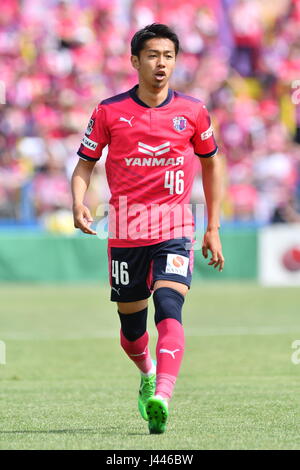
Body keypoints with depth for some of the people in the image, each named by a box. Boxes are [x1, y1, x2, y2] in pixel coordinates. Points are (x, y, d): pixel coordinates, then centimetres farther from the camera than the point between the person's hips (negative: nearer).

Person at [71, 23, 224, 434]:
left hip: (175, 230, -1)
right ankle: (147, 372, 42)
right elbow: (85, 162, 7)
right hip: (126, 230, 1)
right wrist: (78, 203, -15)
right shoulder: (109, 112, 1)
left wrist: (213, 229, 13)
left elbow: (211, 163, 16)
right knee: (132, 327, 9)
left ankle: (161, 399, -35)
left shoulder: (192, 111, 3)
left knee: (169, 309, -23)